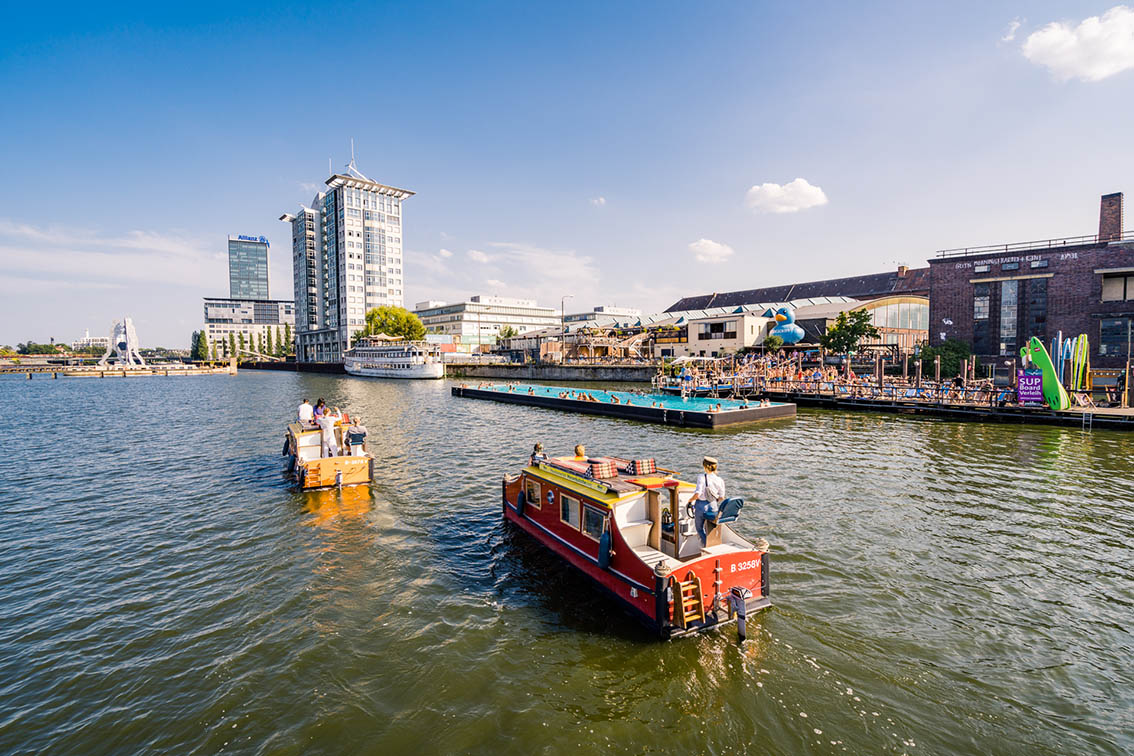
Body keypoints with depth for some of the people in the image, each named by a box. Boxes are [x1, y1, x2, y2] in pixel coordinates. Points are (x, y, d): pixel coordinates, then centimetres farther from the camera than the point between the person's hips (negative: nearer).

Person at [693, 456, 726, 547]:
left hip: (701, 505, -4)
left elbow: (697, 494, -24)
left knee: (699, 528, 16)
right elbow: (721, 498, 0)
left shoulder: (702, 477, -19)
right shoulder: (720, 480, -6)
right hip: (713, 506, 4)